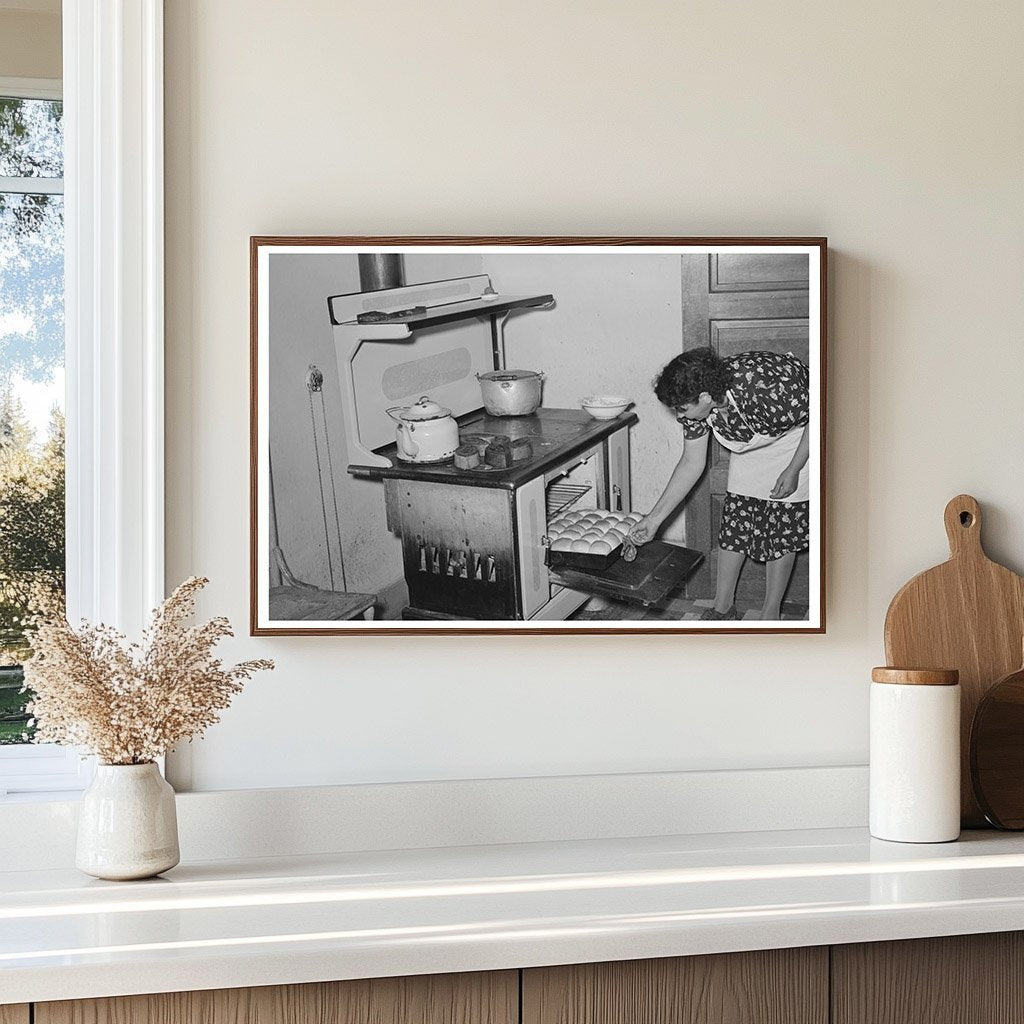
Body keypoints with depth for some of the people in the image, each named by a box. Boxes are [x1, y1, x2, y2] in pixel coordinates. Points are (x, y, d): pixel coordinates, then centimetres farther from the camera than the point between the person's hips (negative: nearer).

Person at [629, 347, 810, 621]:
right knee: (733, 522, 3)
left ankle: (771, 613, 11)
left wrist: (793, 470, -21)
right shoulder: (696, 404, -23)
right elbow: (691, 464, -8)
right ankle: (723, 607, 18)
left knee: (782, 529, -4)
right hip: (750, 442, 5)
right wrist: (654, 518, -7)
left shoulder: (765, 392, -43)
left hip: (796, 437, -5)